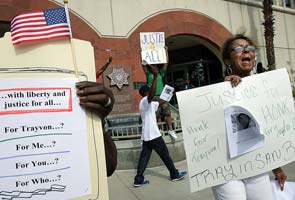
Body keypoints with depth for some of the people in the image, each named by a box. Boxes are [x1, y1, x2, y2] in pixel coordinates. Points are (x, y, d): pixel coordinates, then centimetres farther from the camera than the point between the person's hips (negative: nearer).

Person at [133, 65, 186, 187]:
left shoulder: (148, 103, 18)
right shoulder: (145, 101, -13)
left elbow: (159, 103, 30)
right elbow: (152, 93, -36)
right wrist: (155, 77, -44)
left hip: (146, 135, 9)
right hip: (153, 134, -9)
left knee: (144, 156, 7)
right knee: (165, 154, 4)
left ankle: (138, 180, 6)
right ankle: (175, 174, 18)